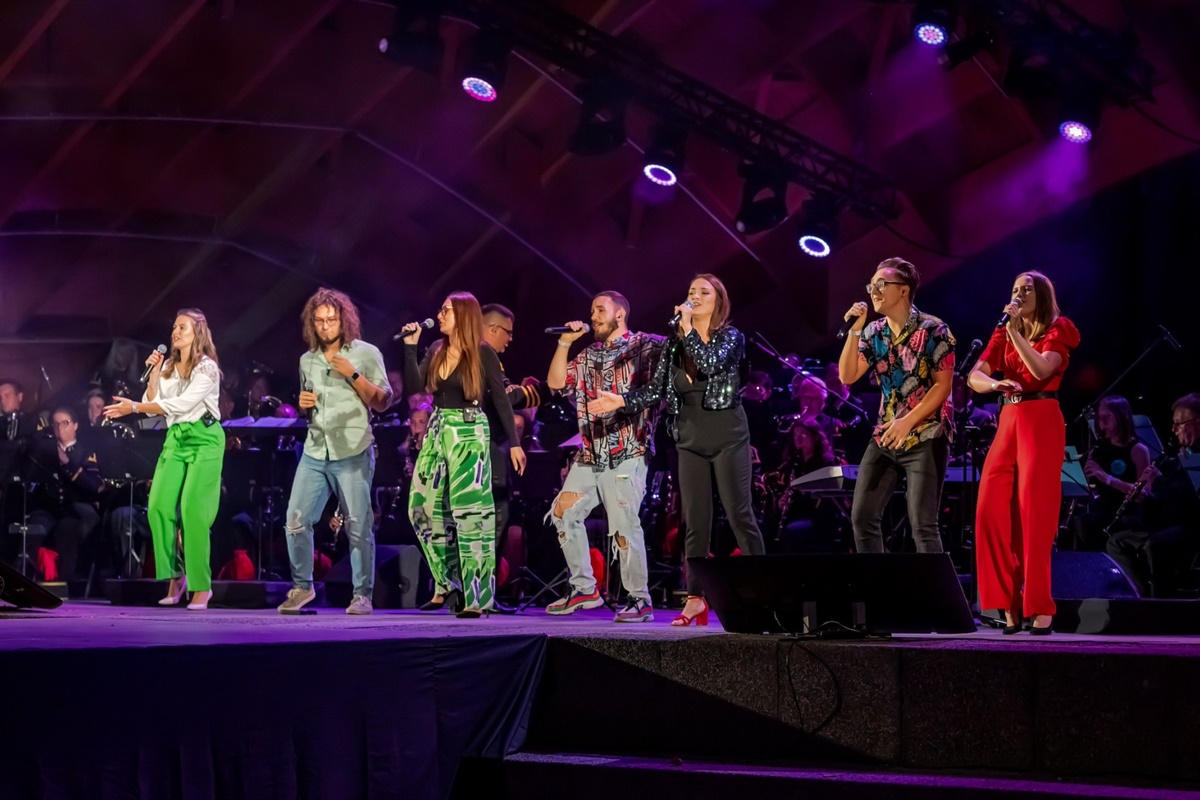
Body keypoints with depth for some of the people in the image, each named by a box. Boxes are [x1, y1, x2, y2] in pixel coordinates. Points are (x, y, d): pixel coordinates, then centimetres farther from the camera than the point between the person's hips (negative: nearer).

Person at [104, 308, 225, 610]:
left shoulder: (207, 368, -8)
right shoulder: (168, 367, 13)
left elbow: (181, 404, -18)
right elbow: (154, 406, 10)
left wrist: (133, 407, -20)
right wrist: (153, 374, 0)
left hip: (204, 439, -6)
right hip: (175, 439, 6)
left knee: (192, 510, -14)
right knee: (159, 507, -10)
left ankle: (201, 586, -7)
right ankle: (175, 576, 2)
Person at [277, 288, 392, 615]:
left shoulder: (366, 353, 0)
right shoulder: (307, 360, 15)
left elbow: (382, 401, -4)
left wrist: (353, 375, -14)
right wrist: (303, 404, 4)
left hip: (353, 453, -5)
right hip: (315, 453, 5)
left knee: (358, 527, -5)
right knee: (296, 521, -2)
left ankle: (362, 595, 2)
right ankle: (302, 586, 13)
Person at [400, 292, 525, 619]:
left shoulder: (483, 353, -6)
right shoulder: (436, 350, 10)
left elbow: (501, 399, -4)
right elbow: (415, 384, 3)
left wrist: (514, 442, -7)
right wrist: (410, 346, -3)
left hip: (469, 435, -7)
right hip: (437, 432, 7)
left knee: (469, 512, -9)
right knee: (424, 509, 5)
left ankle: (476, 597, -8)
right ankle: (447, 584, 17)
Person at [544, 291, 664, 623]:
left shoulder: (643, 346, -1)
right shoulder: (588, 355, 19)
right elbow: (556, 383, 11)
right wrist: (565, 342, 5)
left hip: (626, 455, -8)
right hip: (590, 454, 8)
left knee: (624, 524, -13)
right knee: (564, 513, 8)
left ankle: (640, 600, -5)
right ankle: (584, 589, 17)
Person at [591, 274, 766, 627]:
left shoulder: (730, 336, -2)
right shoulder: (675, 343, 11)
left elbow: (711, 364, -22)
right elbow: (656, 389, 7)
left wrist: (688, 327, -16)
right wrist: (621, 400, -6)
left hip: (728, 436, -5)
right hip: (691, 440, 5)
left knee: (739, 514, -7)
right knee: (695, 521, 4)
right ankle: (695, 599, 5)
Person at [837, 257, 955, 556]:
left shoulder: (933, 330, -10)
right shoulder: (874, 332, 6)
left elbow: (943, 386, -13)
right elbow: (847, 376, 0)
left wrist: (908, 422, -20)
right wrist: (854, 331, -9)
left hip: (926, 438, -6)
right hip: (885, 437, 6)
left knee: (922, 524, -10)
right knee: (862, 516, 5)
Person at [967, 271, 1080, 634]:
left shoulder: (1056, 331, 4)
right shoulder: (1002, 335, 17)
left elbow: (1042, 369, -15)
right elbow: (974, 377, 5)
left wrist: (1015, 332, -16)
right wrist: (995, 383, -16)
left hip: (1041, 421, -5)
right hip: (1008, 421, 5)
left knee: (1034, 513, -10)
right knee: (992, 511, -5)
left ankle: (1040, 608, -8)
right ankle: (1010, 604, 1)